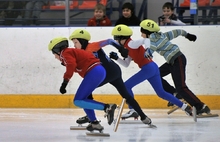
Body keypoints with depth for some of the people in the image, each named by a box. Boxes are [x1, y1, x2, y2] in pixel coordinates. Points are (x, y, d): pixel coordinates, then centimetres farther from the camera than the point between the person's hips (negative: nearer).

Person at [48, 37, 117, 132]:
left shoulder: (66, 53, -1)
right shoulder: (73, 51, 28)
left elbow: (71, 65, -18)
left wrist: (64, 82, -21)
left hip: (94, 73, -10)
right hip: (100, 71, 10)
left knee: (78, 101, -9)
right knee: (82, 99, 19)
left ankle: (107, 107, -22)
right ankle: (94, 123, 11)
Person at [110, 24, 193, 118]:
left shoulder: (131, 44, -9)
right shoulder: (128, 48, 18)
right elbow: (126, 64, 22)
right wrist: (116, 58, 11)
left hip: (148, 68, -10)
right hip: (153, 68, 10)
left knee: (127, 85, -5)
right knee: (161, 93, 14)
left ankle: (132, 110, -4)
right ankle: (184, 106, 16)